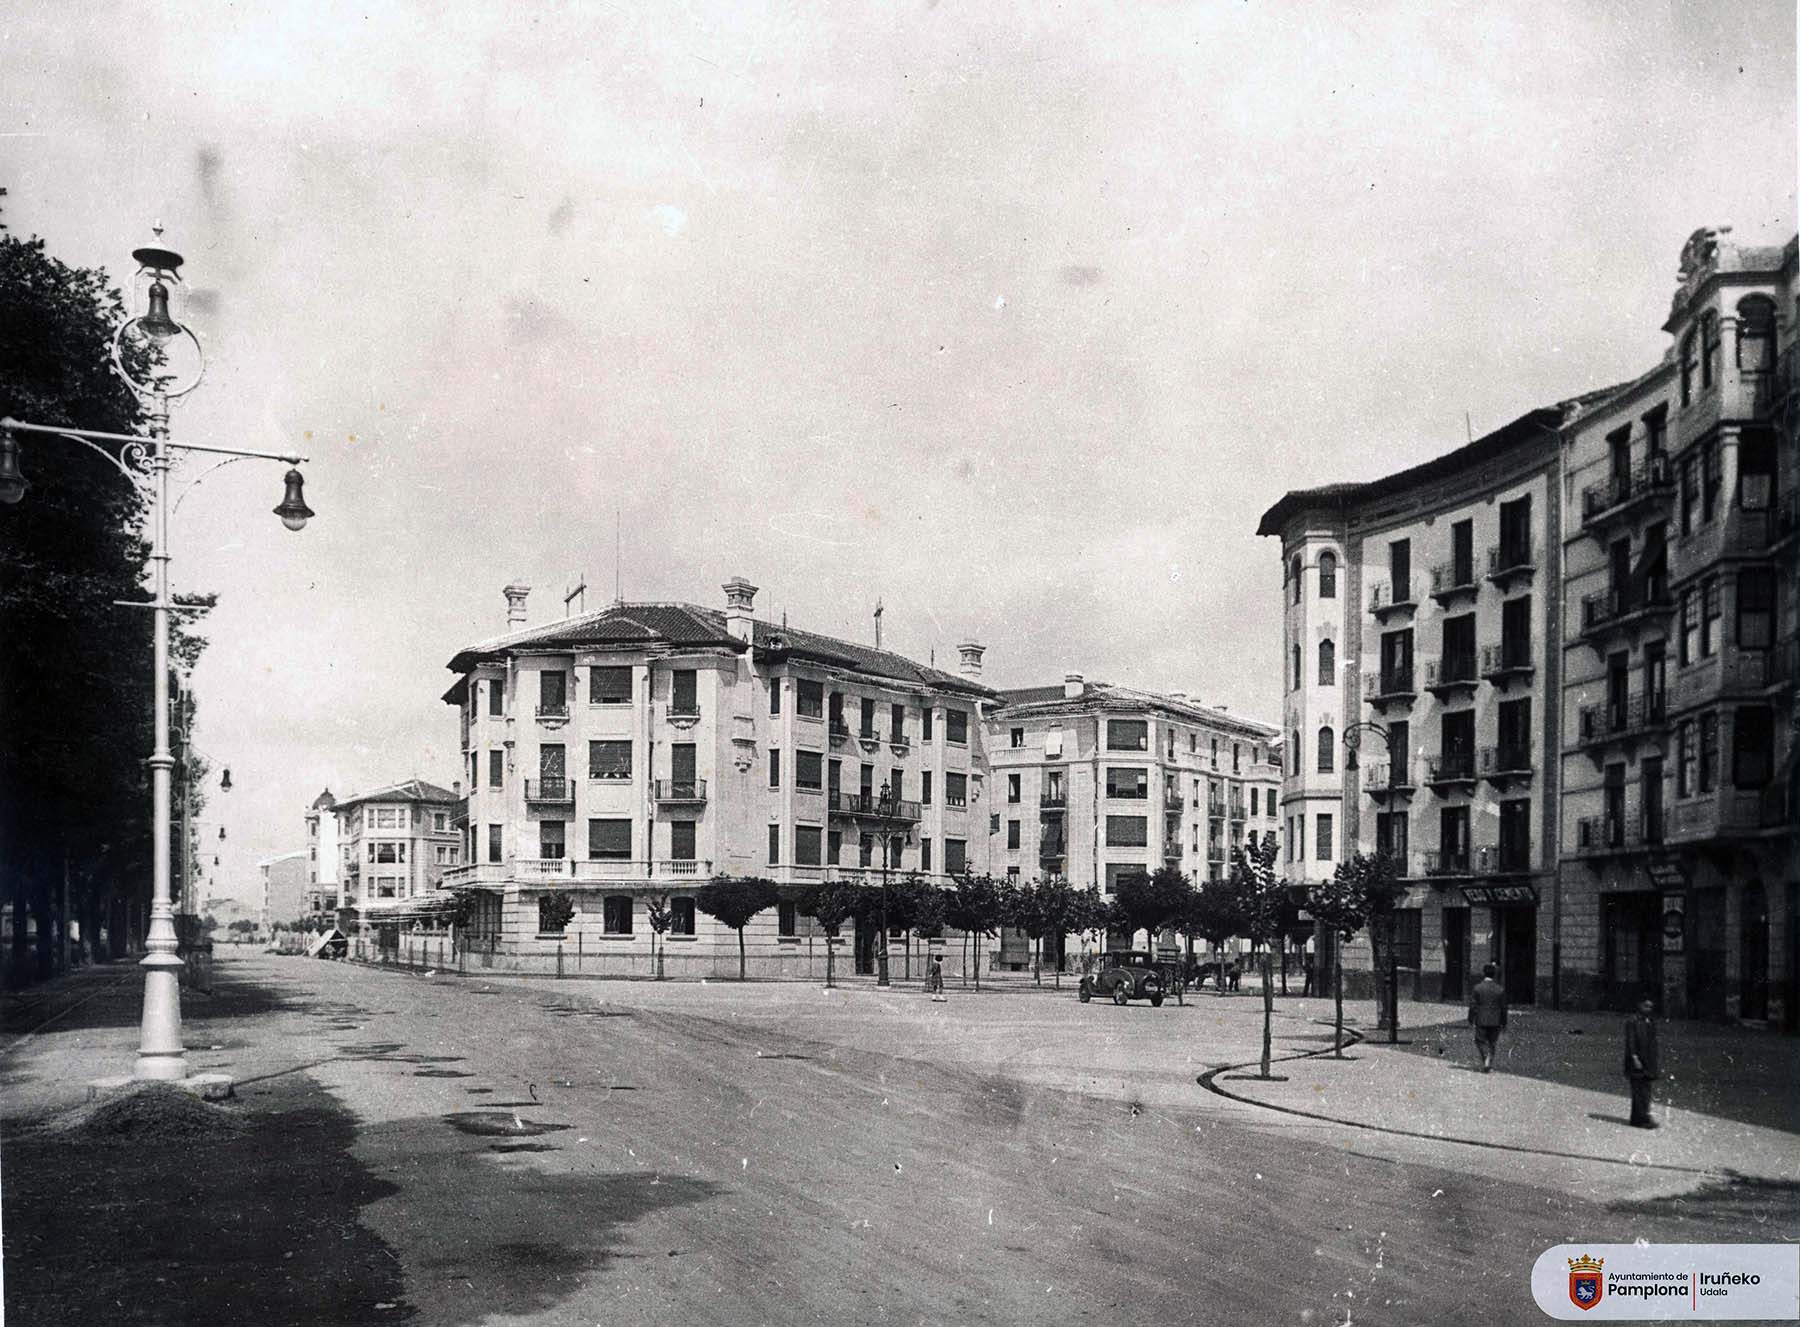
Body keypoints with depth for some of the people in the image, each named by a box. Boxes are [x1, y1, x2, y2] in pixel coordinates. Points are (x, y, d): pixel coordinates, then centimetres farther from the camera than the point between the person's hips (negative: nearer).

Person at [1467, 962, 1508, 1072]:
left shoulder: (1477, 987, -8)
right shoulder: (1500, 989, -2)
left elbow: (1473, 1005, -7)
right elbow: (1503, 1007, 2)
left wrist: (1471, 1019, 3)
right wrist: (1503, 1022, 10)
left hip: (1481, 1020, -2)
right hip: (1495, 1021, 2)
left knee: (1481, 1041, 7)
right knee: (1492, 1042, 12)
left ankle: (1486, 1061, -13)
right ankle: (1489, 1065, 12)